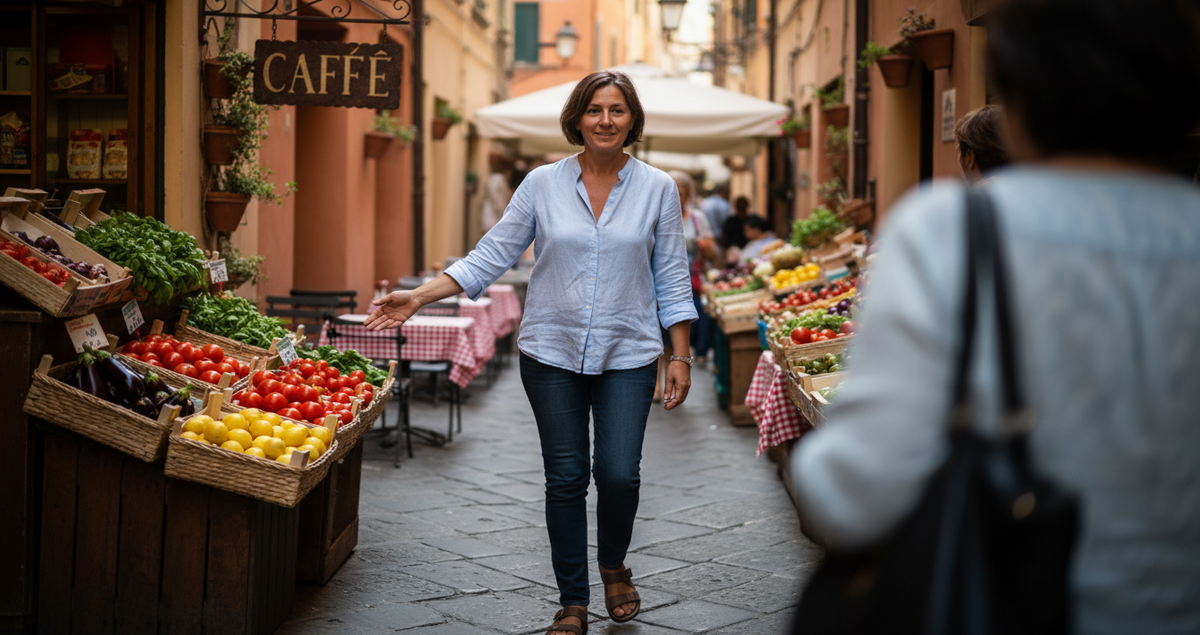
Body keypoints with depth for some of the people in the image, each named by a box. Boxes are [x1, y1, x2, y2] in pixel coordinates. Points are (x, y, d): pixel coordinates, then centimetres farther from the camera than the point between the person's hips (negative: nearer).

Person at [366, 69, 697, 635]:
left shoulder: (656, 189, 1)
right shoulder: (542, 184, 1)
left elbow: (671, 278, 6)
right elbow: (492, 255, 2)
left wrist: (680, 356, 2)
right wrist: (421, 297, -6)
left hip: (628, 356, 0)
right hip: (552, 354, 1)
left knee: (618, 474, -10)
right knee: (565, 478, 4)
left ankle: (614, 567, 22)